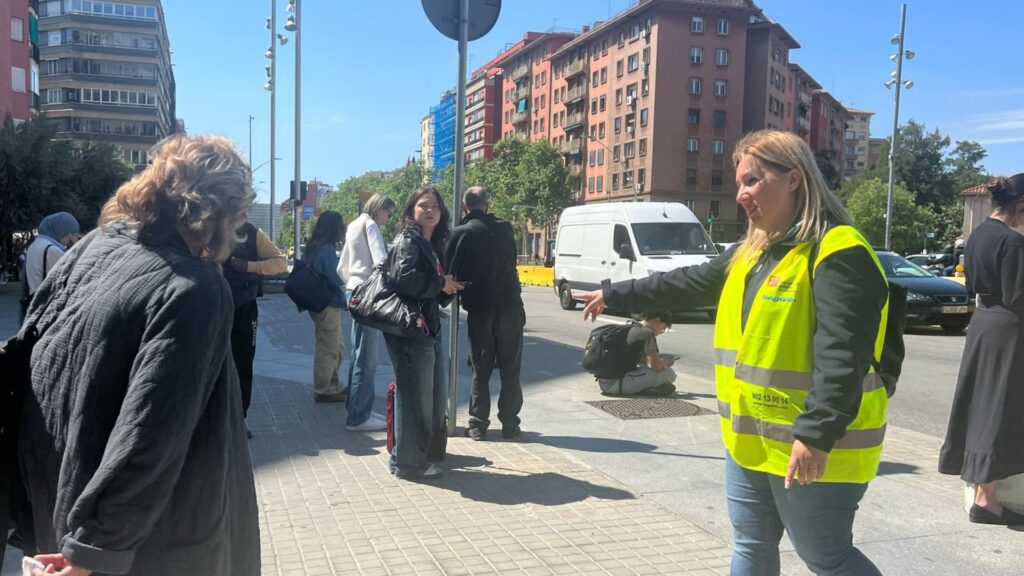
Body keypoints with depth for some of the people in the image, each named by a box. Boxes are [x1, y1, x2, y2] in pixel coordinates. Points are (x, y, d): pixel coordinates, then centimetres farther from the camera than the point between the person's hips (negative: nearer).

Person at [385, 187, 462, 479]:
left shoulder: (435, 246, 19)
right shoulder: (407, 241, -7)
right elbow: (404, 278, -25)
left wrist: (449, 289, 3)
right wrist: (441, 284, -14)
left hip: (430, 329, 10)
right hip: (411, 331, -9)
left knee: (434, 399, 16)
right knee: (415, 397, -4)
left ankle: (425, 453, 30)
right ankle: (408, 463, 8)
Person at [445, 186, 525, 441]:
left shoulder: (461, 233, -5)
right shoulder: (505, 228, 3)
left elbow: (450, 272, -2)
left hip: (479, 311, -1)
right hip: (509, 307, 1)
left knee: (481, 368, 8)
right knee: (510, 368, 8)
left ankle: (478, 424, 9)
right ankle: (509, 423, 11)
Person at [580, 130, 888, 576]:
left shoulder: (838, 252, -16)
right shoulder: (751, 252, 12)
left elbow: (842, 356, -24)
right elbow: (685, 284, 21)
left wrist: (817, 435, -30)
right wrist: (613, 295, 26)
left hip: (809, 449, -8)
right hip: (749, 439, 9)